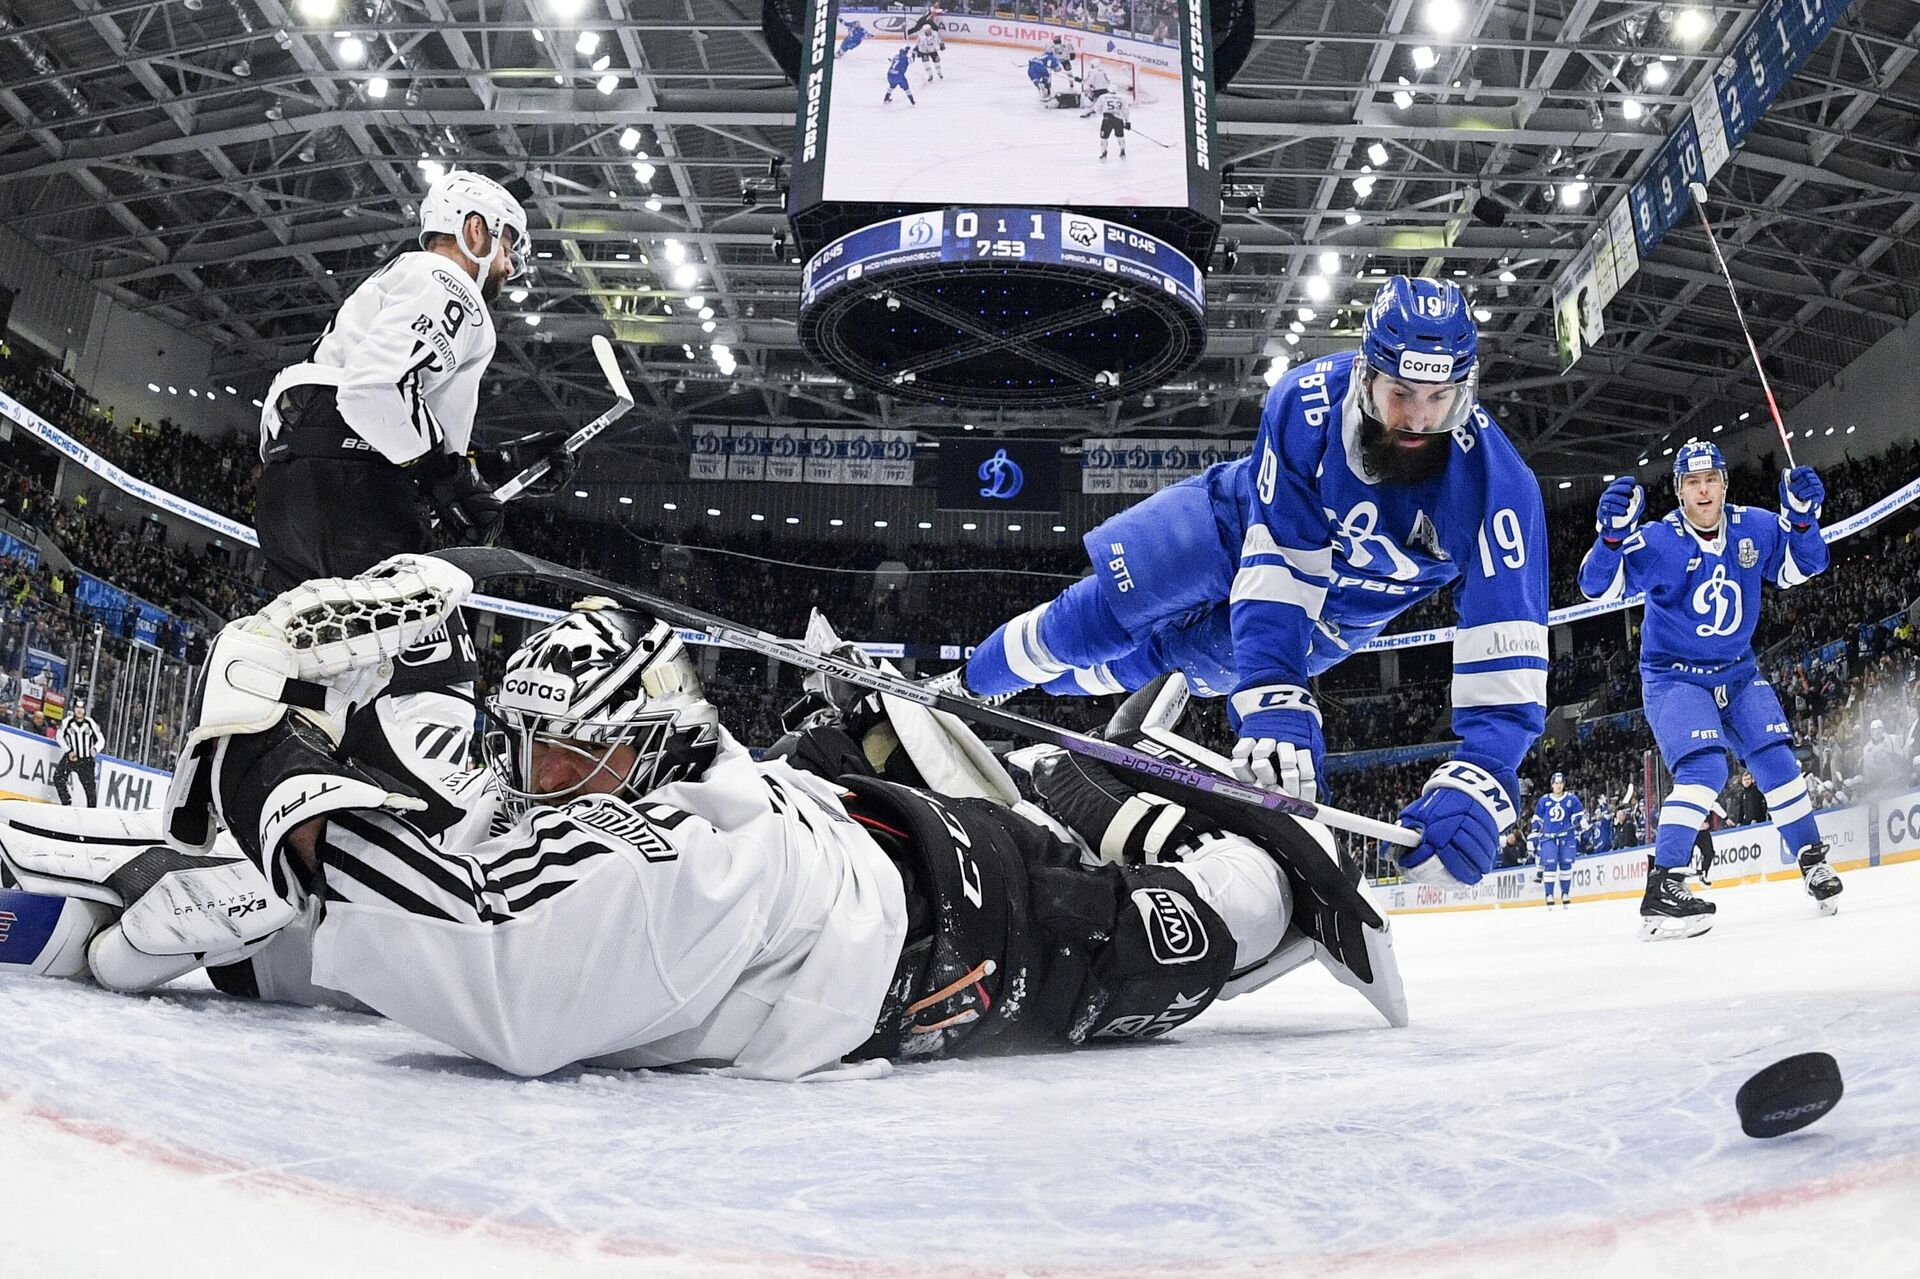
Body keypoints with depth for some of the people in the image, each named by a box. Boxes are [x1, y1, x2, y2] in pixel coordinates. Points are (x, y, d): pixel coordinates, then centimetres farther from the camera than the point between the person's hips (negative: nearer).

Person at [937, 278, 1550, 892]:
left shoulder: (1496, 485, -35)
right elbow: (1276, 556, -37)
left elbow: (1505, 638, -39)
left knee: (1186, 660, 7)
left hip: (1337, 615, 1)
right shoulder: (1309, 399, -36)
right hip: (1241, 525, -1)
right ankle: (967, 686, 23)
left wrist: (1481, 776, -52)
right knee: (1099, 617, -5)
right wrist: (1274, 696, -47)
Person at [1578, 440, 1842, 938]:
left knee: (1776, 760, 3)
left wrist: (1801, 515, -13)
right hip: (1673, 676, -5)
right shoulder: (1658, 541, -20)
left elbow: (1799, 566, 6)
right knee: (1705, 768, -22)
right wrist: (1612, 533, -48)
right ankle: (1661, 890, -22)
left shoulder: (1754, 527, -6)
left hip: (1737, 672, 6)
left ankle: (1813, 860, 26)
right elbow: (1598, 585, -29)